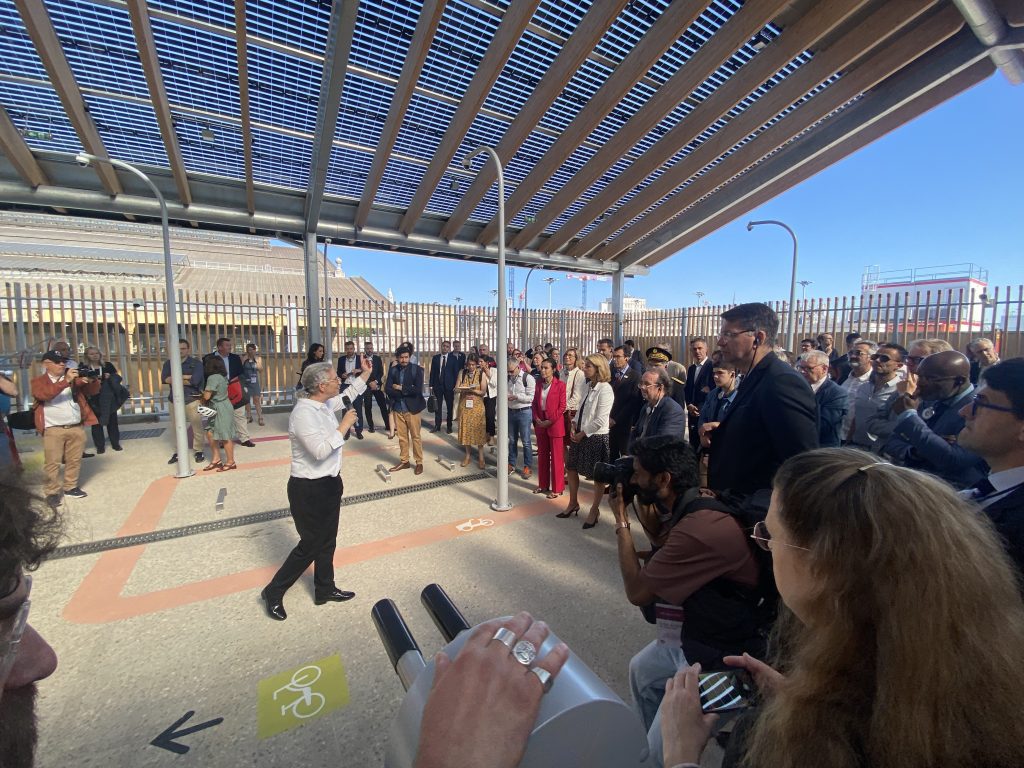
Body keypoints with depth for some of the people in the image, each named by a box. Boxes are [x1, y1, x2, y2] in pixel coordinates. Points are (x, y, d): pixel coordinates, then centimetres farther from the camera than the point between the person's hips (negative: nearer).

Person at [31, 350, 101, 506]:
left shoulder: (75, 379, 12)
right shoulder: (38, 381, 2)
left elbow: (93, 391, 4)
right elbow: (44, 394, -18)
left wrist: (92, 380, -18)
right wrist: (66, 381, -27)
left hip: (76, 428, 3)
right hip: (53, 430, -3)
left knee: (75, 460, 10)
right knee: (53, 462, 0)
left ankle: (70, 487, 21)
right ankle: (52, 492, 9)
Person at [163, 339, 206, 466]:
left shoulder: (196, 363, -1)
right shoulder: (168, 363, 11)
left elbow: (195, 380, -16)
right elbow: (164, 379, -5)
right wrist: (184, 377, -15)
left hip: (192, 399, -4)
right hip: (174, 400, 4)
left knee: (197, 427, -2)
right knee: (176, 428, 10)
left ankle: (199, 451, 10)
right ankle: (179, 451, 22)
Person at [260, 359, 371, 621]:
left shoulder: (325, 404, 1)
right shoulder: (303, 413, -25)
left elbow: (347, 395, 22)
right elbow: (320, 451, -32)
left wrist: (365, 375, 18)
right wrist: (343, 427, -26)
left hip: (328, 484, 9)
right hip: (309, 489, -9)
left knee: (327, 542, 20)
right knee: (310, 545, 6)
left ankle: (325, 590, 38)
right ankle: (273, 592, 29)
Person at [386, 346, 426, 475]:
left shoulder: (416, 369, -7)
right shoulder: (393, 370, 4)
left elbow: (418, 389, -17)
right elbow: (388, 389, -4)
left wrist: (401, 388, -11)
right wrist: (406, 392, -14)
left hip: (412, 408, -3)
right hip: (397, 409, 3)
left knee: (415, 436, 5)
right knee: (402, 437, 12)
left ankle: (419, 463, 16)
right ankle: (404, 461, 25)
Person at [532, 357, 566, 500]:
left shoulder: (560, 385, -8)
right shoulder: (539, 384, 8)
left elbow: (562, 407, -10)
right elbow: (535, 404, 11)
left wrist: (550, 421, -14)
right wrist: (536, 419, -3)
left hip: (555, 425, -5)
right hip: (540, 425, 6)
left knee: (556, 457, 2)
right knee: (542, 455, 13)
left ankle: (557, 488, 12)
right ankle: (543, 484, 27)